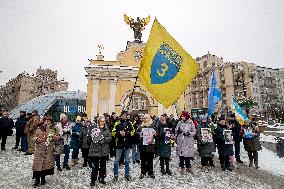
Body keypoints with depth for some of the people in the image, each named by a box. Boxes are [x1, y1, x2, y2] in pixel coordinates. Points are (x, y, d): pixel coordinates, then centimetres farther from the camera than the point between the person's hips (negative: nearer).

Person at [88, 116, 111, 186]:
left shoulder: (106, 129, 6)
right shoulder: (94, 128, -5)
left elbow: (110, 138, -1)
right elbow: (89, 139, -4)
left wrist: (104, 139, -16)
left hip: (104, 150, 3)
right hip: (95, 150, -3)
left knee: (103, 165, 14)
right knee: (95, 166, 4)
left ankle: (102, 178, 31)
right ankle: (93, 180, 21)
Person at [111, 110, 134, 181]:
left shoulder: (129, 123, 4)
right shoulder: (117, 123, -3)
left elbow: (132, 132, -3)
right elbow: (113, 133, -6)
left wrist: (126, 133, -16)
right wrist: (119, 133, -21)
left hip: (127, 144, 2)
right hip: (119, 144, -2)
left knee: (127, 160, 13)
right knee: (117, 160, 6)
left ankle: (127, 174, 27)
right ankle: (115, 175, 21)